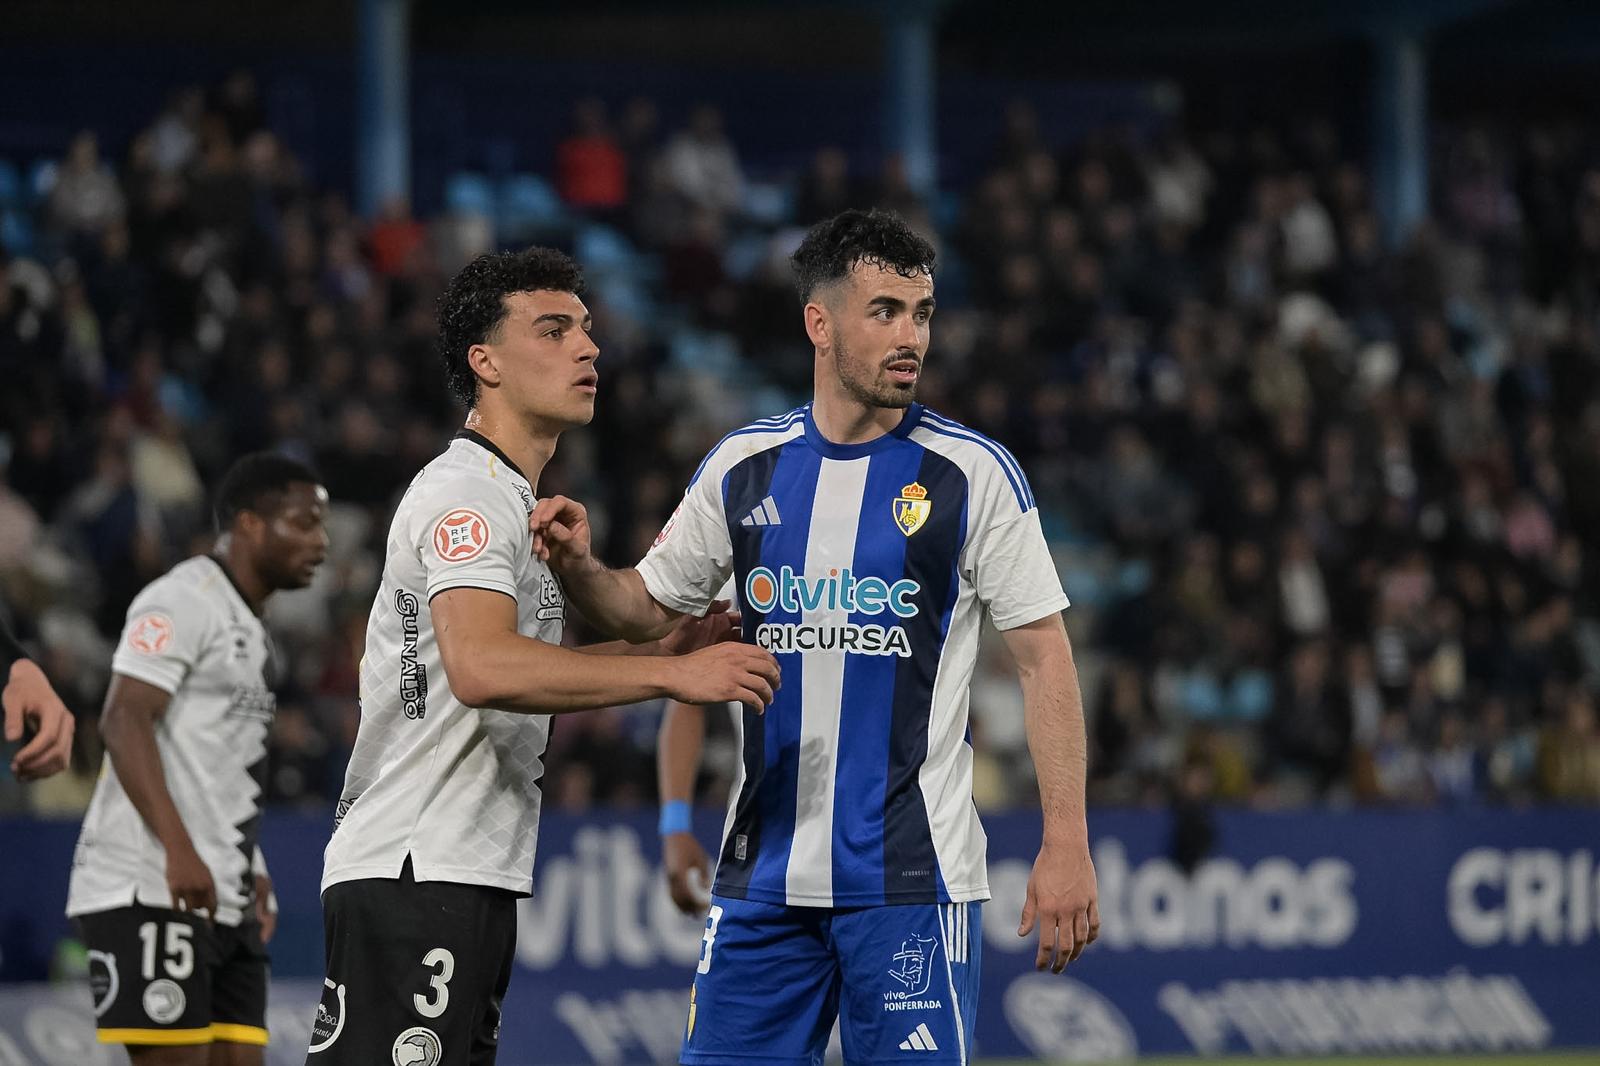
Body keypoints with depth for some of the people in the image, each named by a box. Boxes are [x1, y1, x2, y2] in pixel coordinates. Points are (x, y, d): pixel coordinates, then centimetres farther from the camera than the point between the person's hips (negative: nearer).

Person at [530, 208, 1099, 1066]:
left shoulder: (972, 473, -4)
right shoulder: (744, 467, 7)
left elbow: (1043, 658, -4)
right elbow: (647, 610, 16)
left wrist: (1066, 846, -11)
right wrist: (579, 566, -7)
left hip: (911, 873, -4)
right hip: (764, 868, 4)